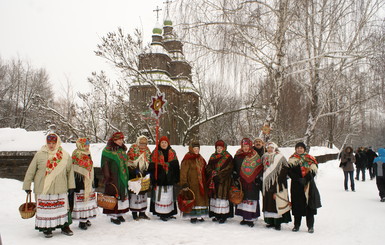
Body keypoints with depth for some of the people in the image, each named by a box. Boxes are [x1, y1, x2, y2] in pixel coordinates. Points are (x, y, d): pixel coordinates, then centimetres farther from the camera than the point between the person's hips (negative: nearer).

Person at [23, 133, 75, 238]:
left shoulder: (65, 156, 2)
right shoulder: (40, 154, -3)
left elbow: (70, 171, 10)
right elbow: (30, 171, 3)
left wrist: (71, 186, 9)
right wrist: (27, 185, 4)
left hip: (60, 189, 2)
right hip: (43, 189, -1)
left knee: (63, 207, 9)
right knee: (45, 209, 5)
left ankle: (65, 226, 24)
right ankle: (47, 228, 22)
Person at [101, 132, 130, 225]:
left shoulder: (122, 150, 13)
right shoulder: (107, 151, -9)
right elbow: (105, 165, -10)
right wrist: (107, 177, -15)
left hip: (123, 178, 7)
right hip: (113, 179, -7)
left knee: (123, 195, 11)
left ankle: (120, 214, 23)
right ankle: (113, 216, 7)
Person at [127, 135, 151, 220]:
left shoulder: (147, 151, 11)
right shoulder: (133, 149, -6)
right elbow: (129, 161, -9)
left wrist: (147, 171, 7)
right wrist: (135, 170, -16)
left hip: (144, 175, 6)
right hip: (134, 176, -6)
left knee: (143, 193, 10)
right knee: (134, 193, -2)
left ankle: (142, 212, 19)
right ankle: (134, 213, 9)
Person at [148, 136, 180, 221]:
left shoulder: (172, 153, 9)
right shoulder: (155, 153, -1)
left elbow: (176, 167, 12)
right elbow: (151, 167, -3)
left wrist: (176, 178, 8)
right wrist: (153, 179, -8)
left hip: (169, 179, 4)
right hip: (159, 179, -3)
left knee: (169, 196, 10)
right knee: (160, 196, -3)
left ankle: (169, 213, 20)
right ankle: (161, 213, 5)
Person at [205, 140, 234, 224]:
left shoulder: (228, 157, -2)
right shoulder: (213, 157, 15)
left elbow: (228, 169, -10)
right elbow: (208, 167, 10)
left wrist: (218, 175, -15)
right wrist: (213, 173, -9)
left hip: (224, 181, -5)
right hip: (214, 181, 5)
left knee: (222, 195, -8)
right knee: (214, 196, 5)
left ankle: (223, 216, -1)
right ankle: (217, 215, 14)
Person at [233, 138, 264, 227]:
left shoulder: (255, 156, -1)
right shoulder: (238, 156, 8)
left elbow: (260, 169, -1)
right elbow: (234, 169, 14)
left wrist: (258, 179, -7)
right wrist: (235, 178, 8)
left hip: (252, 183, -3)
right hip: (241, 182, 3)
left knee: (251, 199, -5)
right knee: (243, 199, 7)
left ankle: (250, 218, 3)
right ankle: (245, 217, 18)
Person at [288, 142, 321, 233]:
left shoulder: (310, 159, 6)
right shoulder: (292, 160, 8)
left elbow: (313, 171, -3)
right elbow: (290, 172, -1)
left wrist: (306, 179, -16)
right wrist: (299, 179, -14)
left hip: (309, 185, 0)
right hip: (296, 185, 1)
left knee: (309, 206, 0)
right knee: (297, 205, 4)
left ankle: (310, 226, 9)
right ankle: (296, 225, 15)